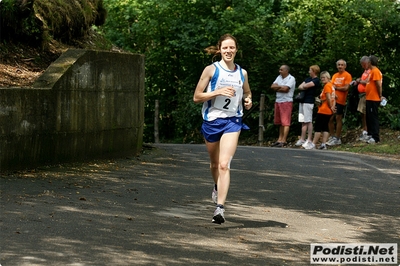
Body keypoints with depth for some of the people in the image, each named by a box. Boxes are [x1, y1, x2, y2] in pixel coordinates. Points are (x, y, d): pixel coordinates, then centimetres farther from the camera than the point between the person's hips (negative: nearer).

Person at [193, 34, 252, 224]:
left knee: (224, 165, -15)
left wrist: (248, 100, 2)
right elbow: (196, 97, -6)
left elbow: (247, 92, 25)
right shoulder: (211, 70, -3)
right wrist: (218, 91, -18)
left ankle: (220, 207, -21)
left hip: (232, 121, 0)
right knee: (215, 163, 18)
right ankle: (217, 187, 51)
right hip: (211, 120, 0)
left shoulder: (242, 73, 6)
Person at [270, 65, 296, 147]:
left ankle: (283, 140, -13)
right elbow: (272, 86, 6)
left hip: (286, 102, -8)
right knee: (280, 122, 10)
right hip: (278, 101, 8)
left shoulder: (291, 79, -8)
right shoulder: (279, 77, 16)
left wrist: (277, 87, -5)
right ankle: (280, 139, 15)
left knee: (285, 122, -9)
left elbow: (285, 89, -20)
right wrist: (281, 87, -8)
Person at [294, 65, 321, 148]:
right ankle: (302, 139, 12)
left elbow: (306, 86, -16)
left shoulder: (316, 80, -7)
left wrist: (303, 86, 6)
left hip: (309, 102, -9)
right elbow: (300, 87, 15)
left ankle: (309, 140, -5)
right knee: (303, 121, 9)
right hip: (303, 101, 9)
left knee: (308, 121, -7)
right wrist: (304, 87, -6)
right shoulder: (308, 78, 20)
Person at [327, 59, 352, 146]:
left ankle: (337, 139, 3)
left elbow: (346, 88, -13)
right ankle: (332, 137, 16)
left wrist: (335, 87, -2)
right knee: (330, 119, 6)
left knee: (338, 119, -3)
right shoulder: (335, 75, 16)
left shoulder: (347, 75, -3)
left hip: (340, 101, -6)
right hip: (333, 100, 6)